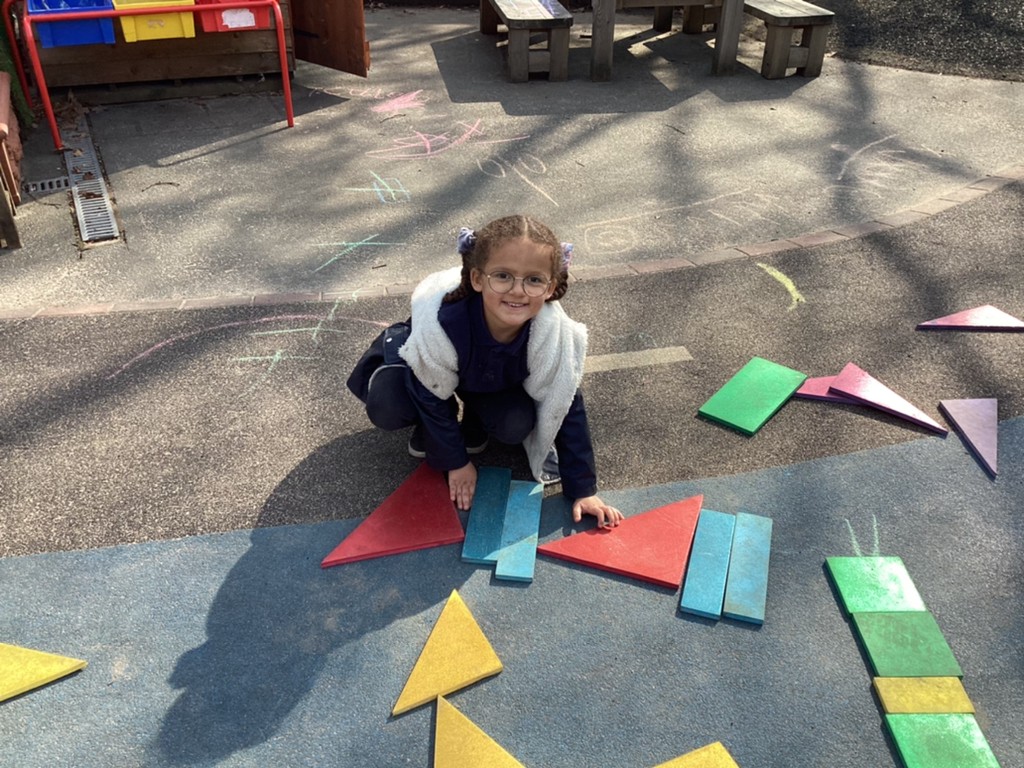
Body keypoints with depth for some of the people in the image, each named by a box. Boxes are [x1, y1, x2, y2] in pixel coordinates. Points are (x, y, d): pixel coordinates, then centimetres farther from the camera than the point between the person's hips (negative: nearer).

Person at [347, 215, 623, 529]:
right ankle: (430, 427, 6)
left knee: (516, 426, -26)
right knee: (385, 408, -28)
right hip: (432, 365, -1)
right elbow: (432, 398, -23)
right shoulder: (441, 322, -41)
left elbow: (565, 408, -19)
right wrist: (456, 462, -13)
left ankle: (475, 422, 10)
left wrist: (583, 489, -16)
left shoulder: (554, 333, -34)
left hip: (496, 381, 2)